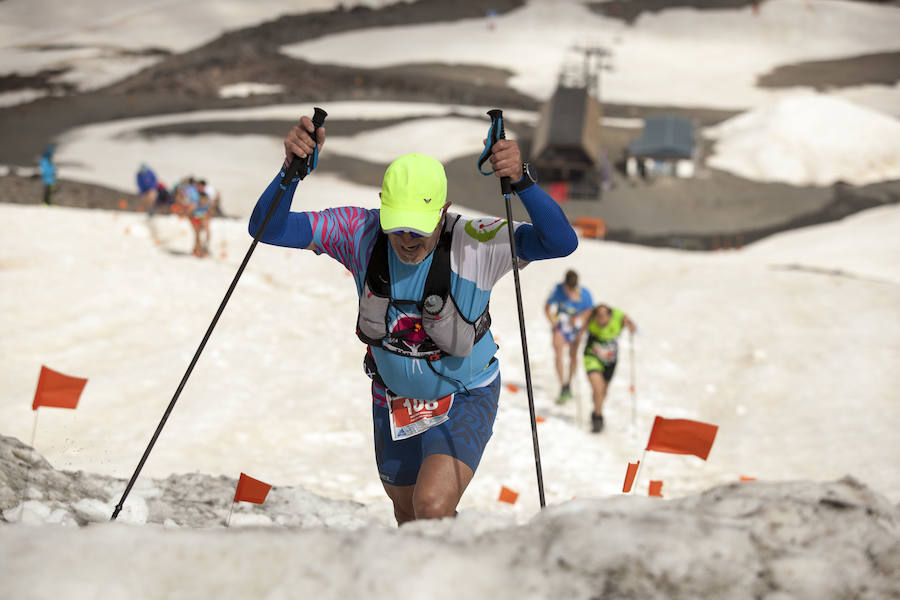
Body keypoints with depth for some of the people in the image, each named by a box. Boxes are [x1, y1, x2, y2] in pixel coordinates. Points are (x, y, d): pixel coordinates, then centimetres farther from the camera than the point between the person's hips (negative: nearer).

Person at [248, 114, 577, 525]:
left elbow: (562, 242, -37)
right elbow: (268, 228, -23)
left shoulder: (475, 243, -28)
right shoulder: (359, 232, -21)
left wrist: (520, 180, -52)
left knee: (433, 507, -28)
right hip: (394, 399, 4)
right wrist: (293, 168, -41)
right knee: (407, 514, 24)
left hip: (464, 399, -4)